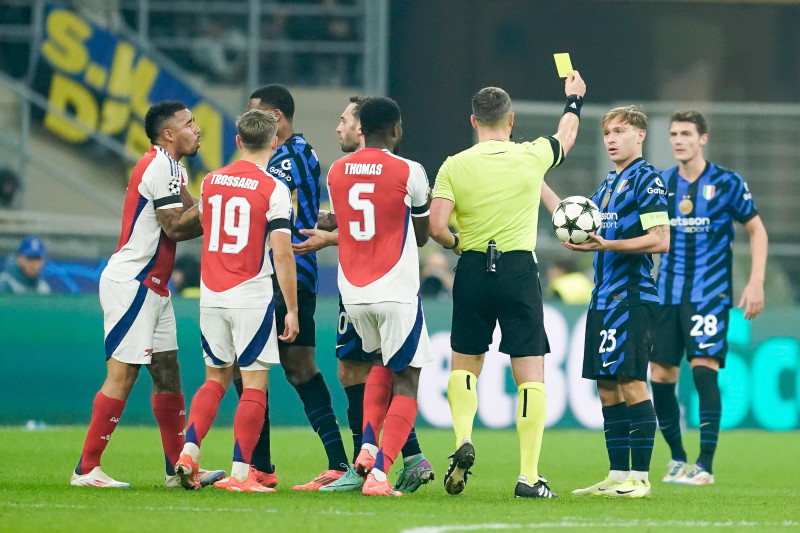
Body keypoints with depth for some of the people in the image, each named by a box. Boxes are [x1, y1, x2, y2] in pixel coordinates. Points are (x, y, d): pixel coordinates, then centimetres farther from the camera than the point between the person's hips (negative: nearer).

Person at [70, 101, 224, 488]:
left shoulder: (170, 167, 17)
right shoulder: (161, 167, -15)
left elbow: (186, 220, 12)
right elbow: (174, 227, -17)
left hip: (152, 288, 11)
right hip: (131, 283, -11)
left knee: (167, 372, 11)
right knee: (122, 375, -10)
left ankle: (178, 468, 16)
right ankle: (86, 470, -8)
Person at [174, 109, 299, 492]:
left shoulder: (210, 181, 7)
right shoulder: (274, 189, -9)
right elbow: (282, 254, -11)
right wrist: (292, 309, -7)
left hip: (211, 297, 5)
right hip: (251, 297, -5)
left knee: (216, 378, 17)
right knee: (254, 385, 1)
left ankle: (189, 451, 0)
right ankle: (240, 473, -3)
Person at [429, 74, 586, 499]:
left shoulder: (454, 166, -3)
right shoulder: (532, 157, -1)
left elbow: (436, 227, -12)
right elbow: (566, 138, 22)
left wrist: (455, 244, 11)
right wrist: (574, 99, 41)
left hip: (473, 270, 1)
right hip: (519, 271, -1)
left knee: (464, 365, 19)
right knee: (530, 375, 1)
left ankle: (463, 441, -4)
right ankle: (529, 476, -4)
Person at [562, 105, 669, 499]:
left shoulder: (647, 180, -8)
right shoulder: (608, 184, 19)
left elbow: (660, 240, -16)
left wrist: (605, 245, -24)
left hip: (632, 297, -9)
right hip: (603, 299, 9)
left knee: (631, 382, -10)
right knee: (607, 386, 8)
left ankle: (640, 478, -9)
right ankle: (618, 477, 13)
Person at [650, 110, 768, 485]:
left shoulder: (726, 183, -3)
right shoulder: (661, 184, 7)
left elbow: (756, 229, 3)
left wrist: (756, 283, -6)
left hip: (709, 294, -4)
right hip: (667, 295, 4)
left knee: (704, 369, -15)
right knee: (660, 376, 0)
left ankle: (705, 465, -12)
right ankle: (677, 459, 17)